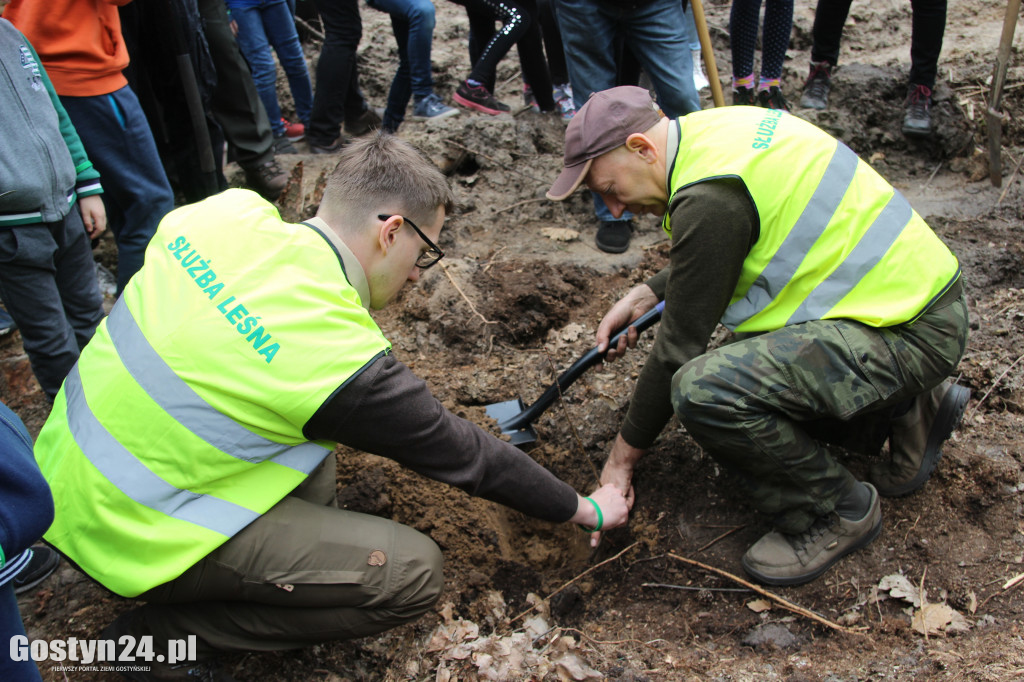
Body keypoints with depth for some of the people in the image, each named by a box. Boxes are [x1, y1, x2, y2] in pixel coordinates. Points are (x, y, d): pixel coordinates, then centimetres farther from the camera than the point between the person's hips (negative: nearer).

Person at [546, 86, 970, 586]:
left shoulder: (709, 198, -23)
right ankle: (906, 409, 20)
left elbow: (679, 346, -16)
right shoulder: (713, 128, 6)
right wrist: (645, 295, 13)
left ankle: (836, 512, -3)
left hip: (911, 333, -10)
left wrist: (623, 456, -4)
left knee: (704, 390, -26)